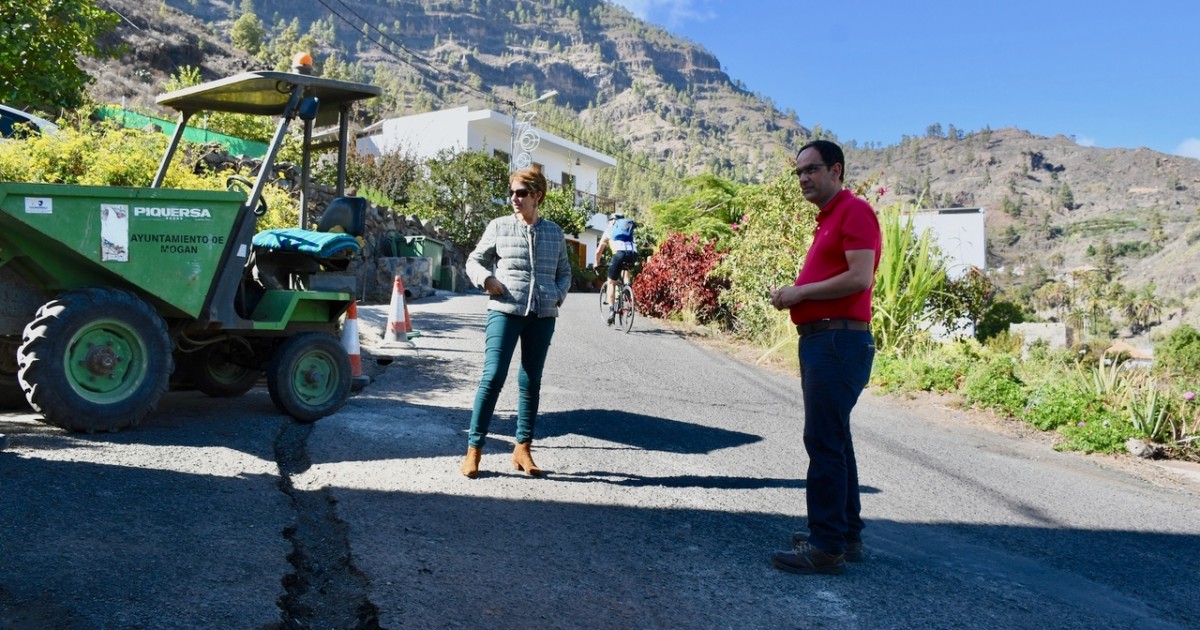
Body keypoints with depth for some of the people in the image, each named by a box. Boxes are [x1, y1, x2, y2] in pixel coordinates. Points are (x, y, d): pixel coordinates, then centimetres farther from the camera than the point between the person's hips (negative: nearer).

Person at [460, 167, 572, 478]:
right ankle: (474, 448, -2)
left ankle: (523, 448, 18)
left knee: (531, 382, 8)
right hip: (505, 311, -3)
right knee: (493, 377, -10)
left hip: (543, 315, 3)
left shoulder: (554, 232, 10)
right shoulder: (499, 227, 4)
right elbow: (474, 261, 12)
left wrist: (559, 294, 2)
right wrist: (487, 279, -8)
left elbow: (564, 272, 21)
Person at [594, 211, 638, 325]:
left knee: (611, 283, 11)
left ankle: (611, 309, 2)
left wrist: (597, 263, 47)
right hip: (633, 254, 3)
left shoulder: (609, 230, 27)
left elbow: (598, 251, 31)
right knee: (626, 268, 38)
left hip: (620, 253, -3)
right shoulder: (629, 227, 34)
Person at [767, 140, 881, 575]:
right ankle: (846, 534, 23)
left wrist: (800, 292, -12)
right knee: (833, 441, 14)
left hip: (839, 341, -10)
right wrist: (793, 295, 6)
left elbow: (859, 278, -20)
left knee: (823, 442, -10)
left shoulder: (854, 211, -9)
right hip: (820, 340, 10)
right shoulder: (827, 220, 21)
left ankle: (826, 546, -4)